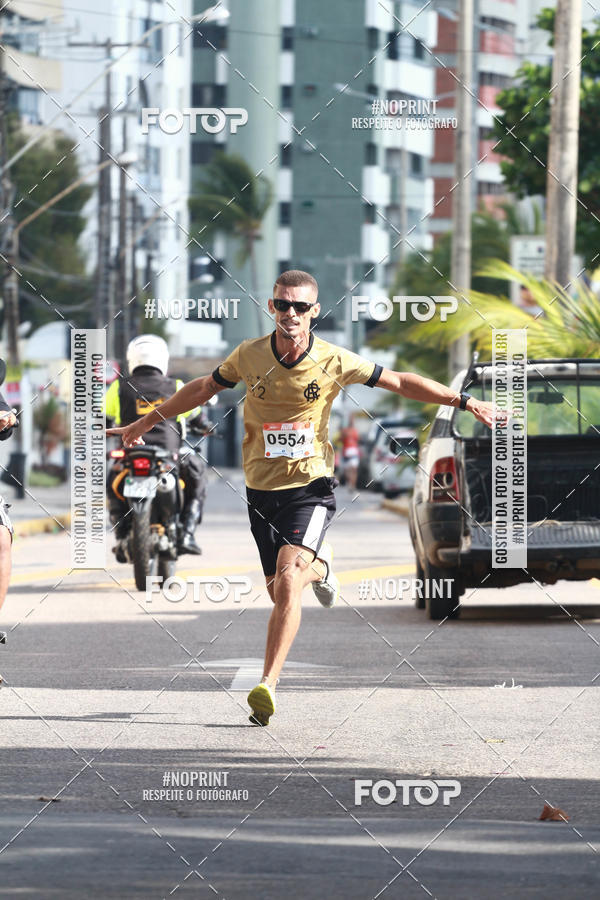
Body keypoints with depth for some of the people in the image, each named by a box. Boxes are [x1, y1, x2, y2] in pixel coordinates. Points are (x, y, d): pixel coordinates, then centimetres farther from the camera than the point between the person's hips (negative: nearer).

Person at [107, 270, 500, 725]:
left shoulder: (334, 362, -8)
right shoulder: (250, 355, -3)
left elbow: (400, 382, 3)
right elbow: (204, 388, 14)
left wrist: (465, 401, 2)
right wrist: (148, 422, 21)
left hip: (310, 486, -3)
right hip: (262, 490, 3)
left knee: (288, 582, -21)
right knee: (279, 592, 8)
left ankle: (268, 685, -22)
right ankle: (319, 566, 45)